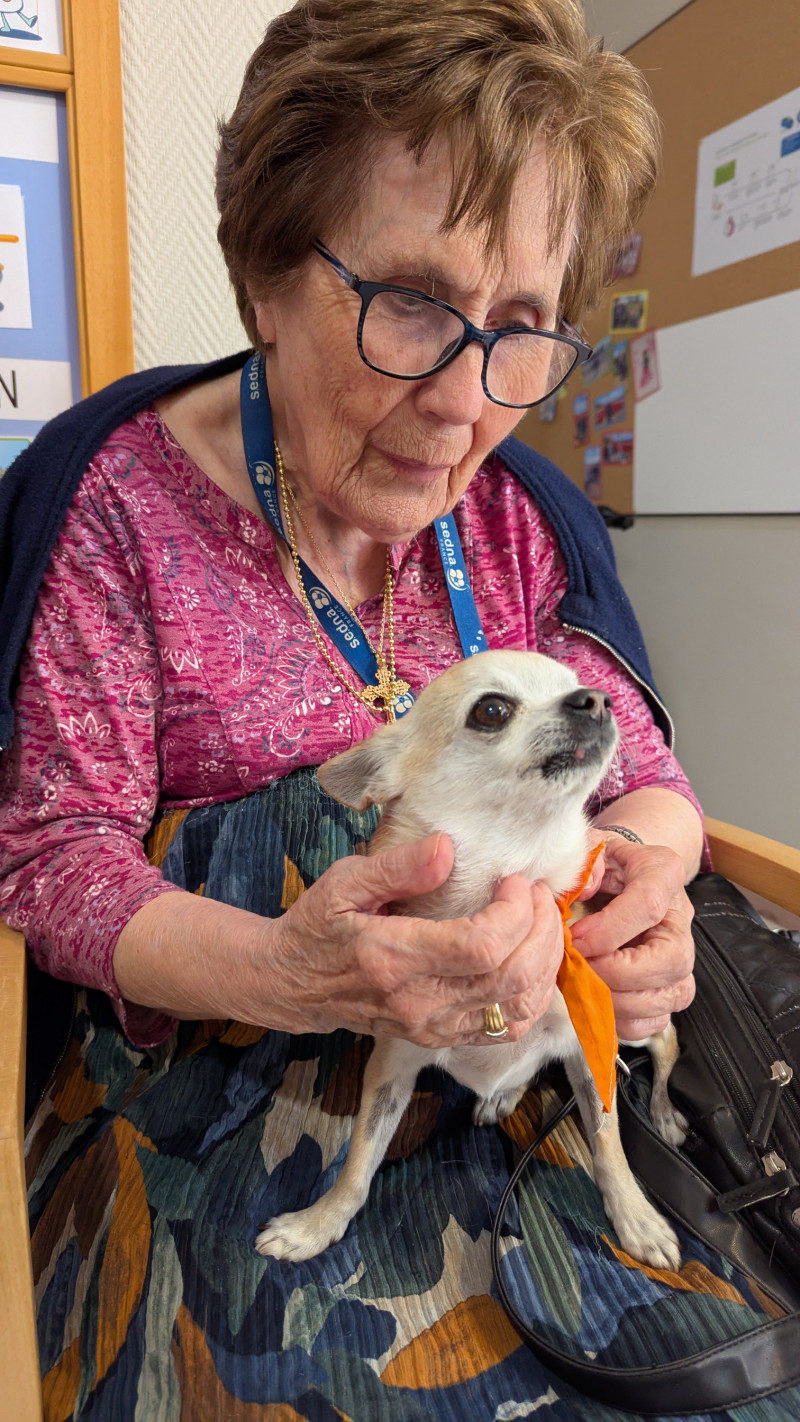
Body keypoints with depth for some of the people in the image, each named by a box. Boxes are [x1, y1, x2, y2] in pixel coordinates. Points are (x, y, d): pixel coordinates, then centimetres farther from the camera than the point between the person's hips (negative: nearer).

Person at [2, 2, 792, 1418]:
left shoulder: (525, 514, 0)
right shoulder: (119, 495, -12)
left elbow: (643, 772, 5)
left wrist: (648, 866, -20)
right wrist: (277, 974, -31)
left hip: (518, 1070, 4)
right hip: (210, 1080, -2)